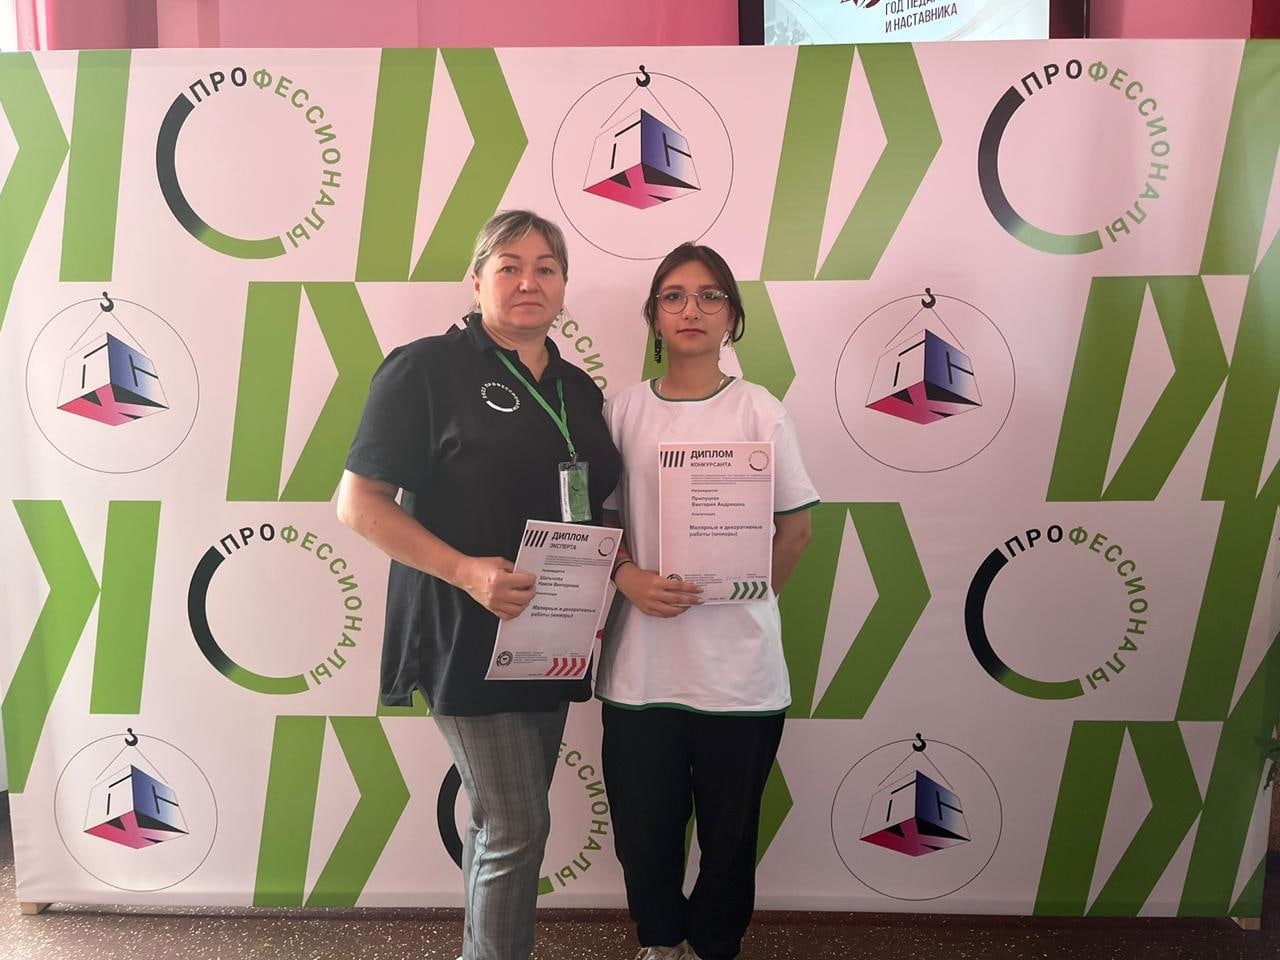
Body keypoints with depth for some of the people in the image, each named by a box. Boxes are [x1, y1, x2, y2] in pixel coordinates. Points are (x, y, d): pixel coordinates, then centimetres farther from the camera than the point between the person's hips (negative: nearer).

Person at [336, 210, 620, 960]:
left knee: (507, 822, 17)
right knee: (518, 827, -3)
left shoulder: (577, 389, 11)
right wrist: (466, 571, -23)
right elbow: (360, 502, -11)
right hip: (469, 637, -6)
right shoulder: (427, 369, -8)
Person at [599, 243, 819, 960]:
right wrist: (630, 578, -11)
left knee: (730, 830, 13)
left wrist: (744, 599, -4)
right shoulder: (623, 411, 2)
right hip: (640, 663, 2)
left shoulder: (759, 411, -3)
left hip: (738, 666, -1)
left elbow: (796, 527, 2)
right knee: (643, 826, 13)